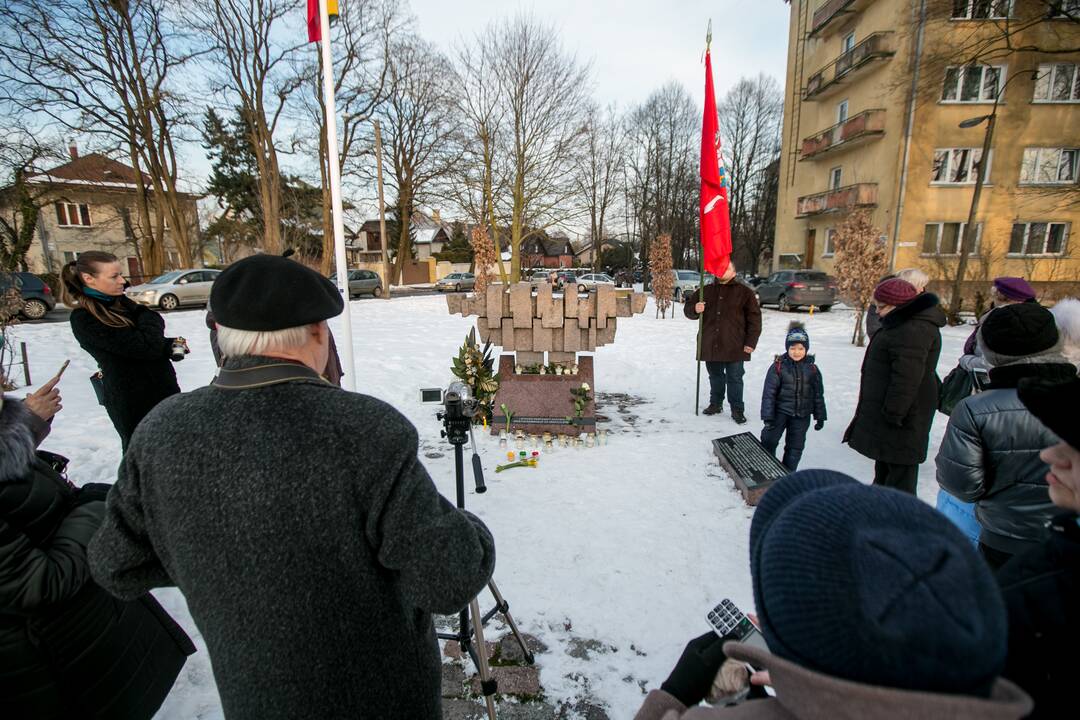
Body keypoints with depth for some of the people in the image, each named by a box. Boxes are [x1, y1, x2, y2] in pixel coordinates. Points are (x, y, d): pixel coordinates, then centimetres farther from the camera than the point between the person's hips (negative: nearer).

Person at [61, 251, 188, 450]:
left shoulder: (121, 303, 7)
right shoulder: (84, 320, -16)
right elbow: (146, 346, -23)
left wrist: (171, 345, -14)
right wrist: (148, 315, -5)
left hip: (164, 389, 7)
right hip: (133, 402, -6)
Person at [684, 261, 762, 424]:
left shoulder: (744, 292, 0)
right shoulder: (705, 291, 9)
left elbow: (754, 318, -1)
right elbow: (688, 308, 13)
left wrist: (750, 342, -6)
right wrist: (695, 309, -12)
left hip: (734, 347, -3)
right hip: (710, 345, 3)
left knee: (735, 379, 3)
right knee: (715, 377, 15)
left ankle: (737, 409, 13)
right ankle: (715, 404, 29)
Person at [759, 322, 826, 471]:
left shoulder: (812, 369, -1)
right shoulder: (779, 366, -10)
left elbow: (818, 394, 7)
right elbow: (769, 393, -10)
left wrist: (820, 416, 7)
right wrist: (768, 416, -13)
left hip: (802, 415, 3)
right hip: (780, 411, -2)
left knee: (795, 446, 11)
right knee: (769, 440, -5)